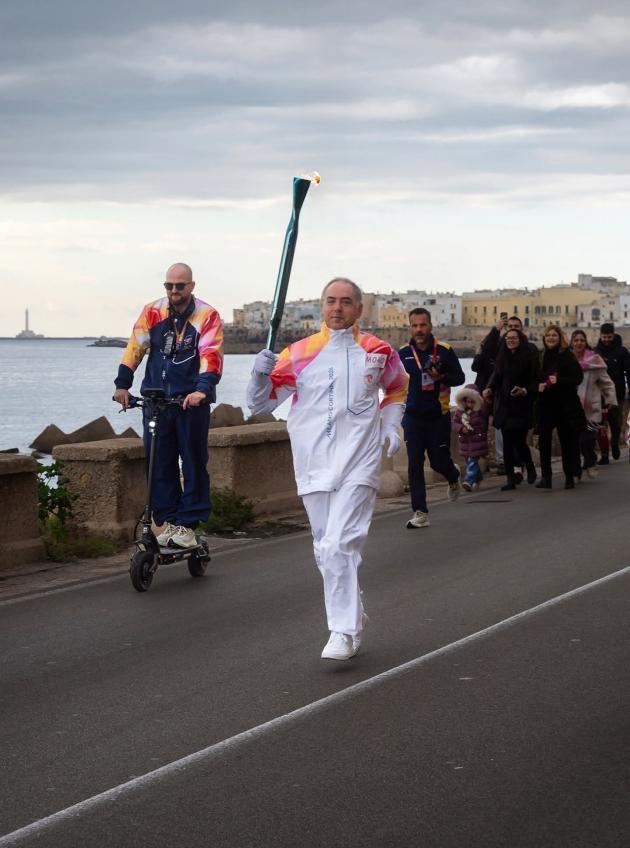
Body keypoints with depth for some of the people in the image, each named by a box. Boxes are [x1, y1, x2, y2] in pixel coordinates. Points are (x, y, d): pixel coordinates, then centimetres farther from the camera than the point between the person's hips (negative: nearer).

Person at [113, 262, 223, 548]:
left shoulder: (207, 316, -4)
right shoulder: (152, 312, 5)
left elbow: (212, 355, -15)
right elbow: (135, 347, 2)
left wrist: (202, 389, -29)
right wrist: (122, 384, -8)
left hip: (192, 400, -3)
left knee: (194, 463, 1)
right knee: (160, 463, 5)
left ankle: (188, 523, 8)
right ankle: (167, 521, 13)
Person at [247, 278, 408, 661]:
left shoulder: (379, 352, 4)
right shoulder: (298, 354, 2)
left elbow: (398, 388, 24)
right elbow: (260, 404, 3)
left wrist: (391, 425, 9)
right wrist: (261, 374, -16)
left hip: (358, 465, -3)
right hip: (313, 465, 3)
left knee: (340, 545, -16)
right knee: (327, 550, 11)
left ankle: (344, 631, -11)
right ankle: (354, 615, 29)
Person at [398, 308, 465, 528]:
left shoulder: (444, 350, -6)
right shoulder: (403, 353, 1)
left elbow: (460, 377, -1)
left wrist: (441, 377, -20)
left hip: (438, 417, -2)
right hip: (413, 417, 2)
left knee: (439, 461, 5)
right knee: (414, 466, -3)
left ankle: (453, 476, 42)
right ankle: (420, 513, 2)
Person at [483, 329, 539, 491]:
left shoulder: (529, 359, -5)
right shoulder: (502, 358, 11)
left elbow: (535, 382, -5)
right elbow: (496, 377, 13)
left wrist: (524, 391, -23)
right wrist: (489, 389, -6)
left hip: (521, 407, -5)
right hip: (504, 407, 5)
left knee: (519, 442, -7)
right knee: (507, 443, 3)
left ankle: (530, 469, 22)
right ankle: (510, 479, 8)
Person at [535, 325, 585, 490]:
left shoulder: (567, 356, -3)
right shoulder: (540, 357, 8)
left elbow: (577, 378, -8)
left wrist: (558, 381, -19)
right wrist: (538, 386, -6)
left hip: (565, 405, -3)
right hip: (545, 404, 3)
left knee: (567, 442, 3)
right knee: (544, 441, -6)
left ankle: (569, 478, 12)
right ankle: (545, 477, -3)